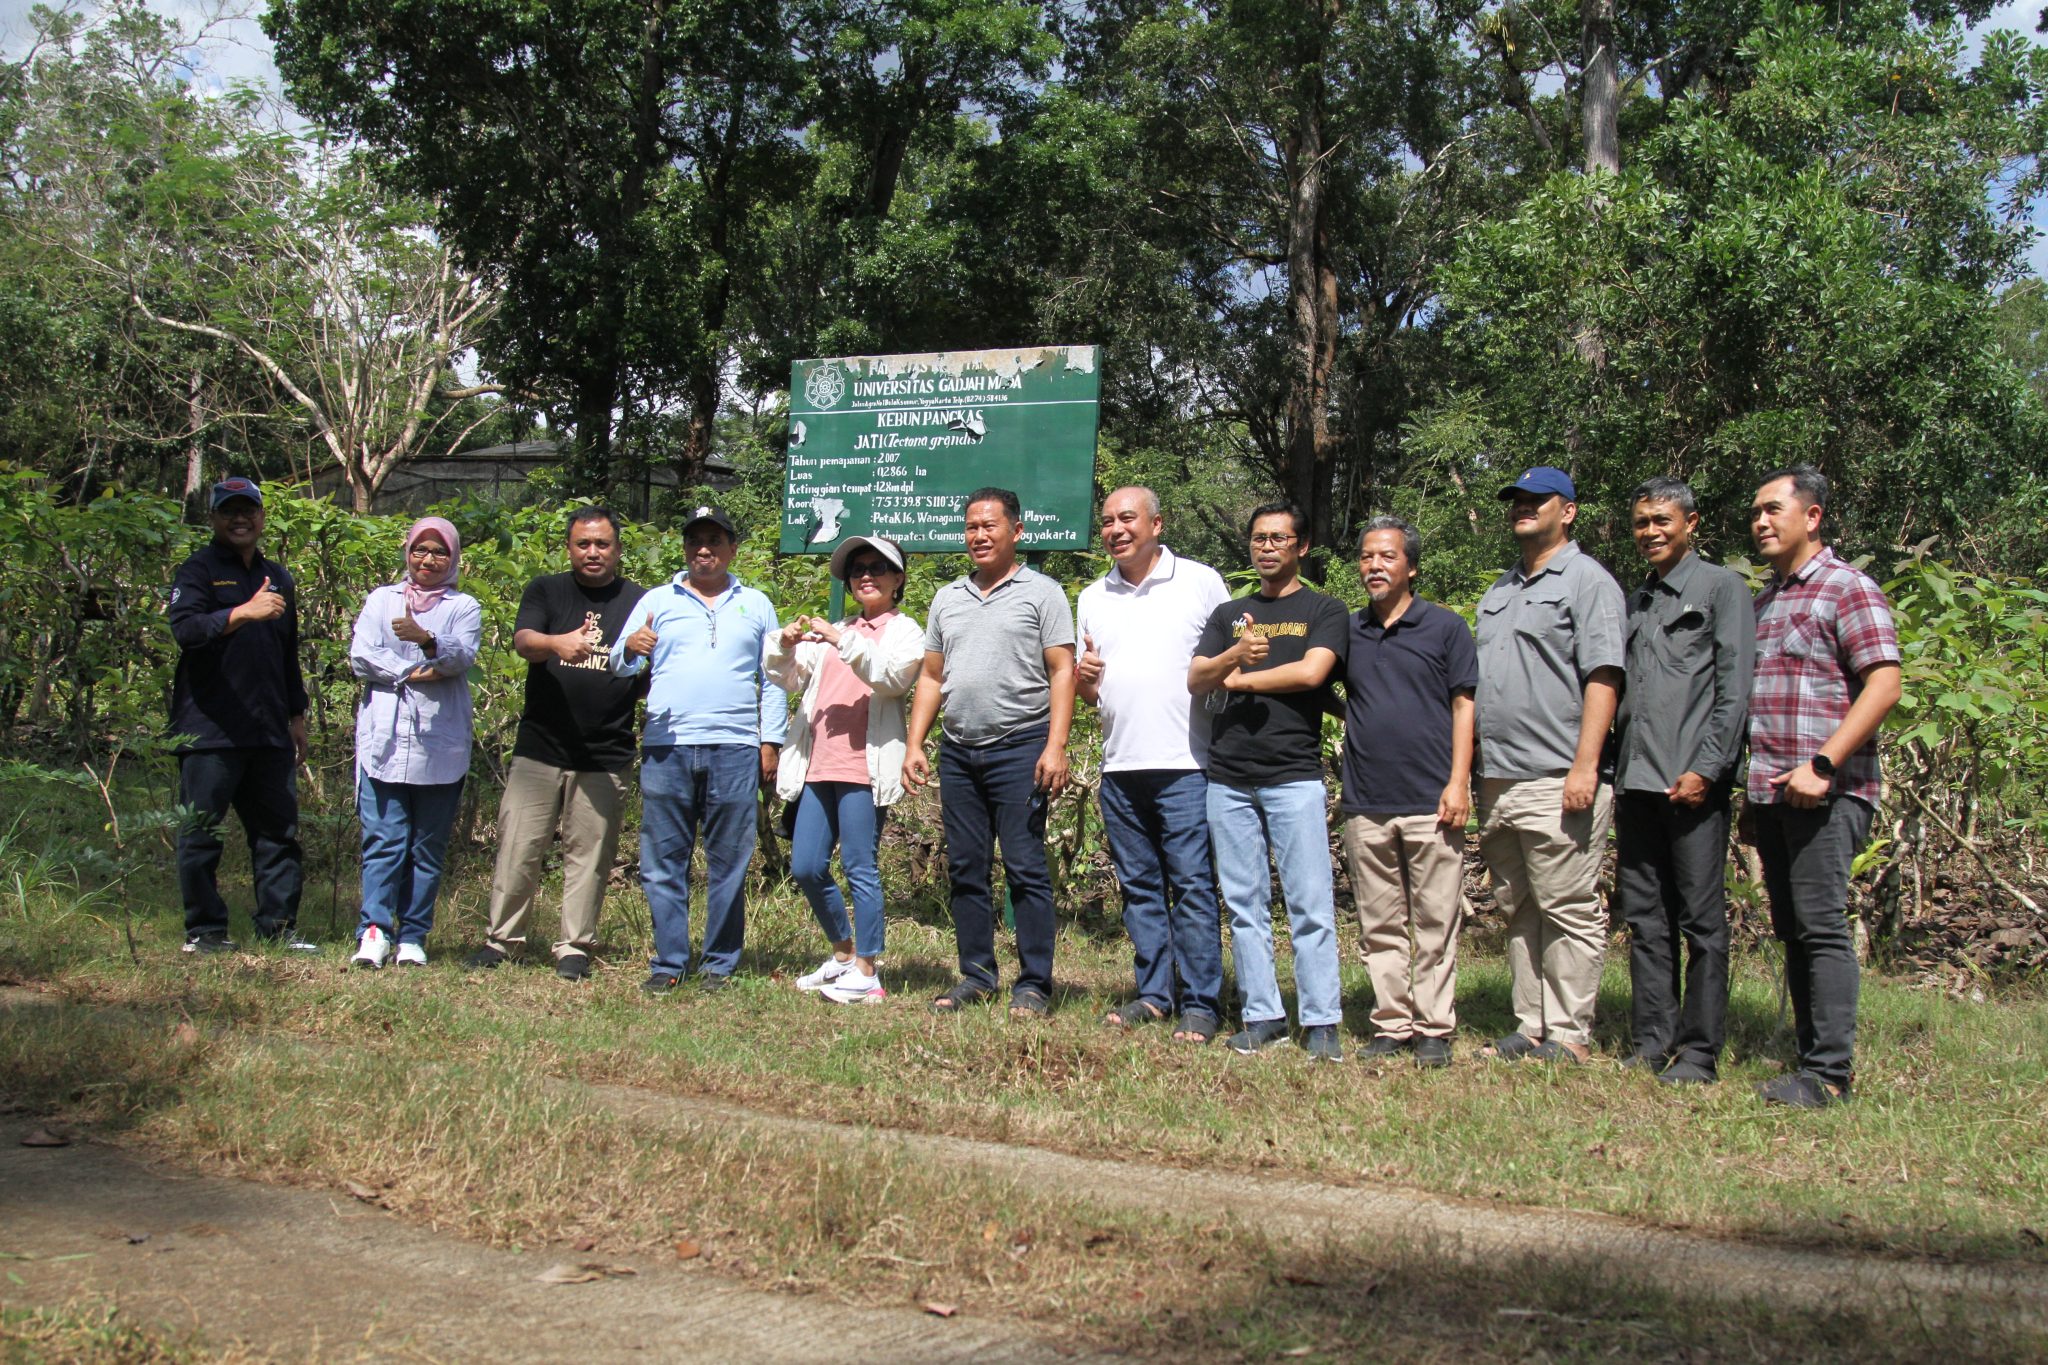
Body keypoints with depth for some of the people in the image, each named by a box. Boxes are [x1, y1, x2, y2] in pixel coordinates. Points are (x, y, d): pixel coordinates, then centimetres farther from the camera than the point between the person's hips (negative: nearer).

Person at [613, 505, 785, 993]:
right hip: (666, 749, 1)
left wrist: (771, 741, 6)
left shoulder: (756, 605, 16)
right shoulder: (656, 601, 15)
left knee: (729, 863, 1)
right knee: (663, 863, 0)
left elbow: (772, 679, 15)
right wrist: (630, 650, -13)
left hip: (734, 750, 0)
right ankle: (668, 962, 8)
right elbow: (621, 668, 10)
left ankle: (720, 963, 9)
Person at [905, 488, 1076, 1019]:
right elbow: (931, 677, 19)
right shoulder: (948, 598, 17)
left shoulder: (1041, 593, 1)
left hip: (1020, 749, -5)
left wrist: (1055, 747, -15)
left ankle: (1034, 984, 1)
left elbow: (1062, 672, -5)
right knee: (965, 869, 8)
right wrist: (915, 745, 9)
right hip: (958, 753, 6)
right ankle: (976, 976, 17)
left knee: (1025, 870, -5)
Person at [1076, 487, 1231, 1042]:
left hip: (1185, 765, -5)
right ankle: (1154, 994, 19)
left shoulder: (1201, 582, 1)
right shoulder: (1092, 598, 15)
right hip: (1119, 767, 5)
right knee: (1139, 887, 10)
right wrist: (1084, 679, -1)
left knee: (1192, 886, -5)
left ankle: (1200, 1003, 0)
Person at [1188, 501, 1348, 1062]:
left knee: (1311, 906, -6)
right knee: (1245, 907, 4)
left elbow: (1311, 672, -10)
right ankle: (1263, 1017, 10)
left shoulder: (1323, 610, 8)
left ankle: (1321, 1022, -2)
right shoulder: (1229, 614, 18)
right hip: (1228, 779, 4)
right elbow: (1195, 680, 4)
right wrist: (1233, 655, -17)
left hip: (1295, 777, -4)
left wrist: (1238, 679, 0)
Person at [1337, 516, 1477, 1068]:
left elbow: (1463, 705, 1)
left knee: (1435, 924, -1)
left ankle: (1435, 1029, 6)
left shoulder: (1445, 626, 4)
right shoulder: (1347, 630, 12)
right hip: (1365, 804, 3)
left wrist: (1458, 783, -6)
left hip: (1429, 801, -3)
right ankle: (1393, 1024, 14)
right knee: (1380, 927, 7)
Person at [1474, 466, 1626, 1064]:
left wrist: (1585, 766, -19)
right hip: (1498, 782, 8)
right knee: (1519, 912, 11)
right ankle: (1530, 1028, 17)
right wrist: (1476, 772, 16)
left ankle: (1569, 1036, 0)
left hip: (1555, 782, -8)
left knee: (1568, 912, -4)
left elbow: (1602, 677, -11)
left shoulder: (1587, 580, -2)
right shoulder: (1500, 589, 22)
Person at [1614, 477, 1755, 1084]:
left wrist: (1706, 768, -14)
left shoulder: (1721, 588, 2)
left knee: (1701, 920, -2)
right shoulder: (1635, 602, 21)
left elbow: (1735, 689, -6)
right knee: (1644, 918, 7)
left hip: (1694, 783, -6)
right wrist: (1615, 769, 11)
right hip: (1636, 782, 6)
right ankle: (1652, 1042, 14)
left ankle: (1699, 1052, 2)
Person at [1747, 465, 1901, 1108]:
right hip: (1769, 792, 8)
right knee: (1792, 929, 9)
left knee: (1821, 926, -9)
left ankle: (1831, 1072, -7)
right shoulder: (1762, 600, 20)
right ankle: (1812, 1056, 16)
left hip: (1826, 791, -8)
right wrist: (1752, 782, 14)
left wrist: (1822, 765, -20)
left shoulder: (1848, 589, -4)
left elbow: (1883, 686, -14)